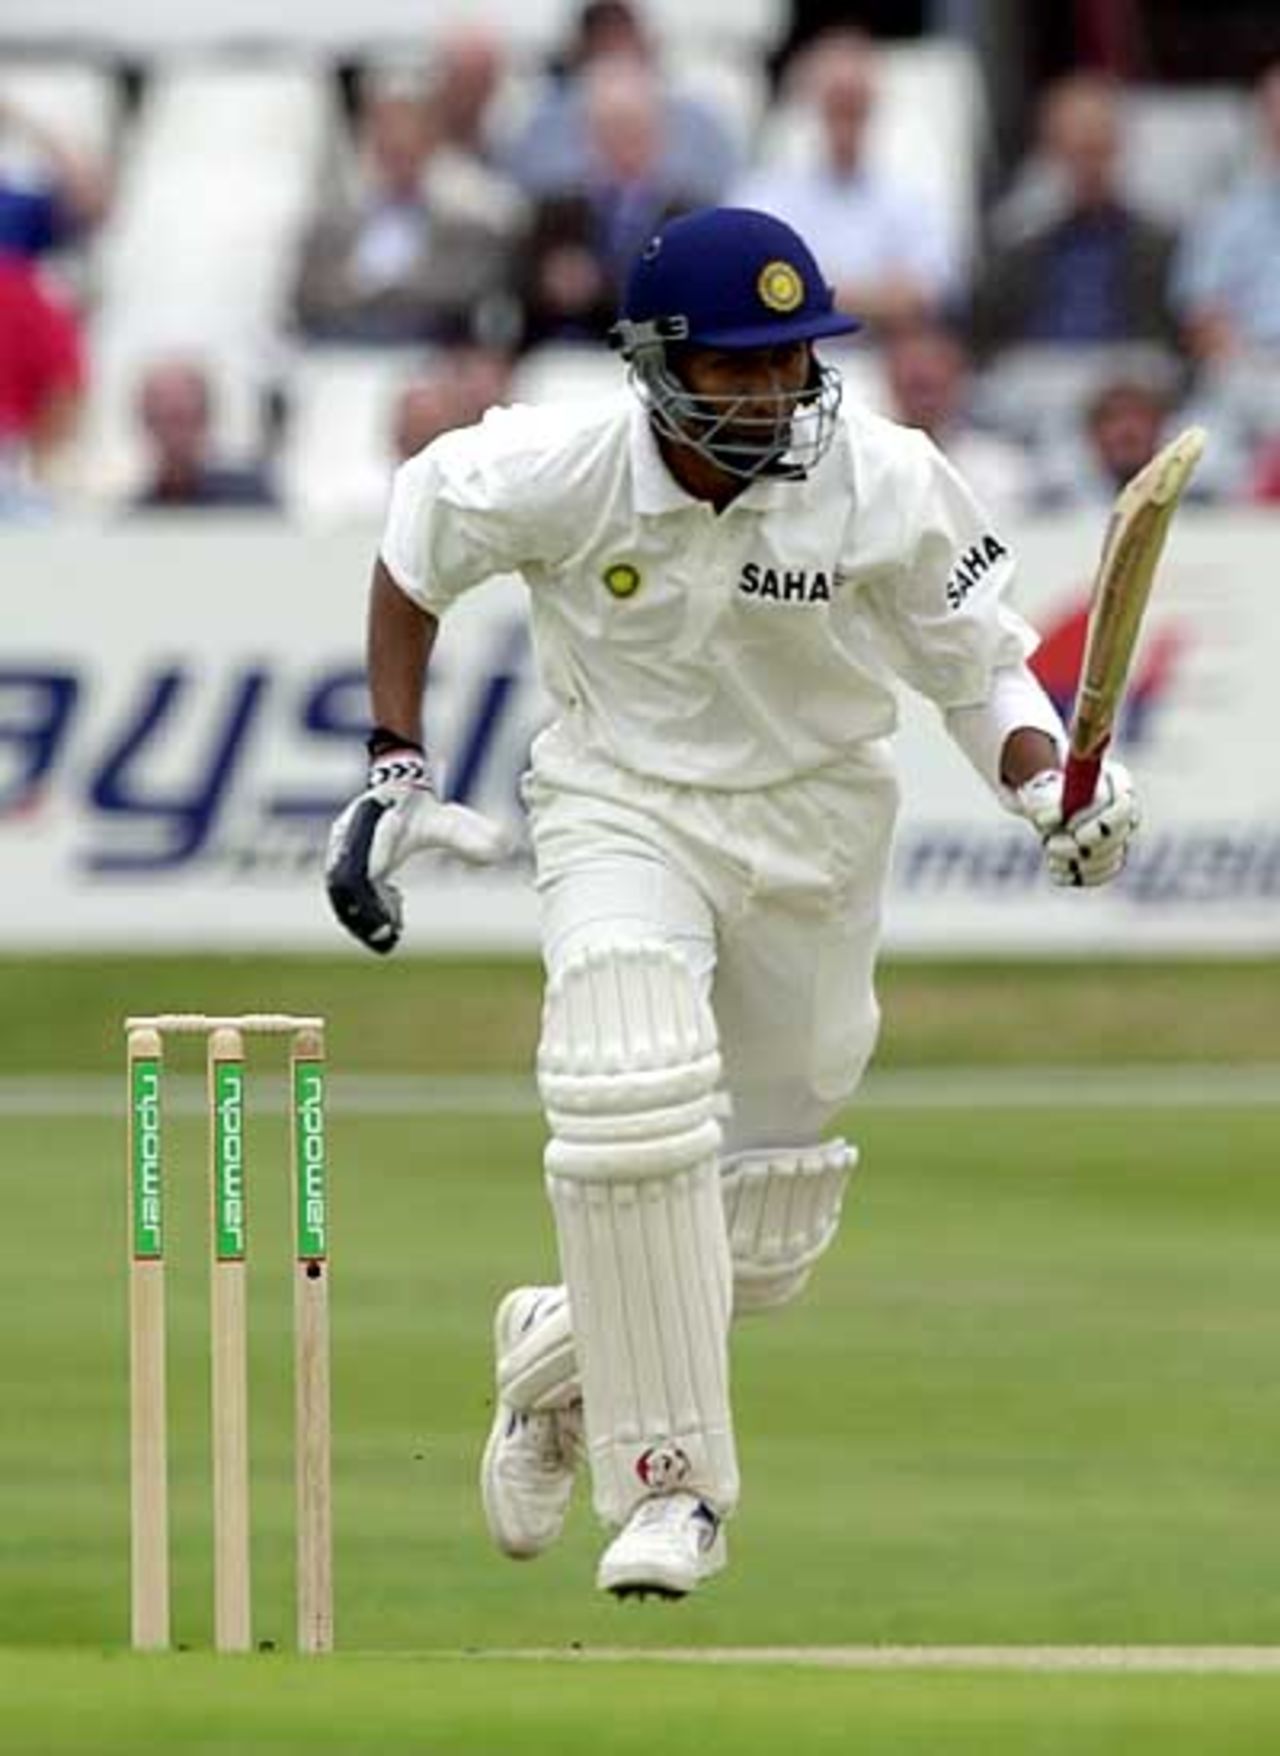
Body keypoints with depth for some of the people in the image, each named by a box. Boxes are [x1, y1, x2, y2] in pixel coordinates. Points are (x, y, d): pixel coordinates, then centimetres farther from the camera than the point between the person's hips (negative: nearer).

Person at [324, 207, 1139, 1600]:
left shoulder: (891, 488, -18)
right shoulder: (556, 471, -19)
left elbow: (982, 665, -6)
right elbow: (418, 531, 1)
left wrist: (1049, 788, -26)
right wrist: (394, 764, 0)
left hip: (817, 827, 2)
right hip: (622, 809, -2)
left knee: (764, 1240, 5)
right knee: (633, 1101, -29)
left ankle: (563, 1352, 38)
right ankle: (669, 1483, -16)